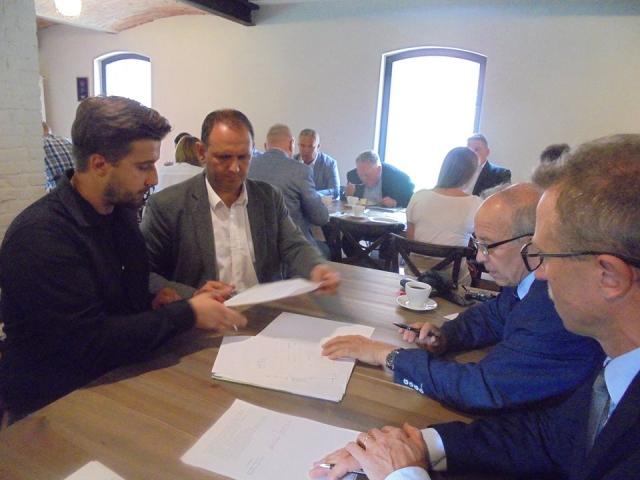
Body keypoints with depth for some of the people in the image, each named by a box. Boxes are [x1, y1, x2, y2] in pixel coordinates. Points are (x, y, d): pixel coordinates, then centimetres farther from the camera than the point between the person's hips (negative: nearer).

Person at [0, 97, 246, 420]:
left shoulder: (122, 210, 2)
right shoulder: (39, 236, -23)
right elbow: (89, 343, -25)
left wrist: (155, 302, -6)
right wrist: (186, 314, -22)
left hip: (116, 377, 7)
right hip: (55, 404, -6)